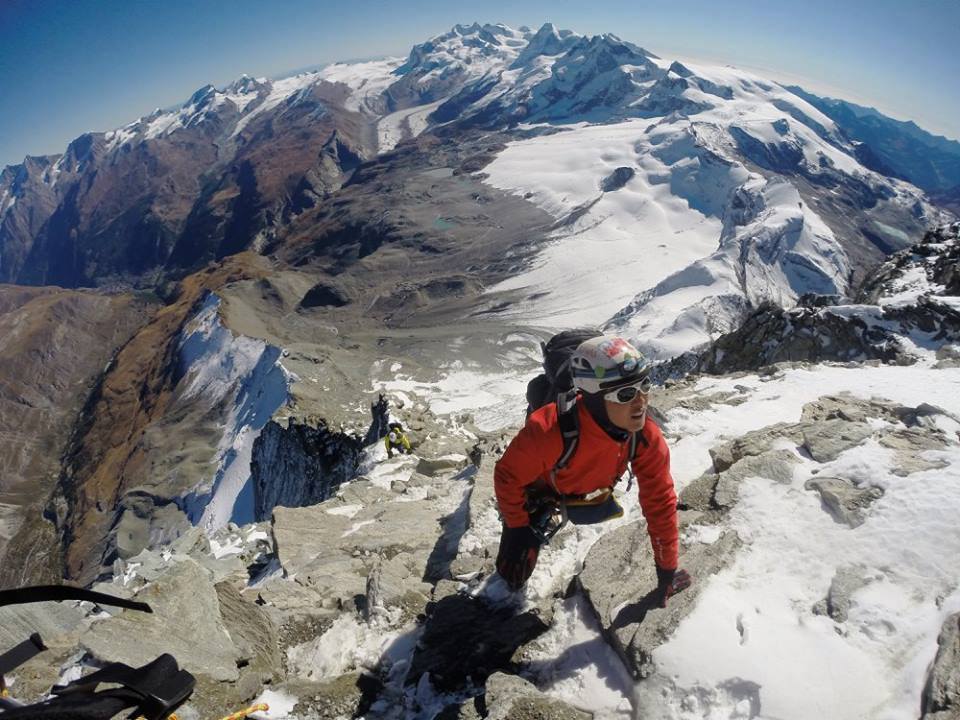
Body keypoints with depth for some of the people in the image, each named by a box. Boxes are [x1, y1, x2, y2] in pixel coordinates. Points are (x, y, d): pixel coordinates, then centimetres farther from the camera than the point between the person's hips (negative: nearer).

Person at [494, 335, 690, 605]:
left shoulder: (647, 438, -33)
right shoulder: (549, 431, -48)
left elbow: (660, 502, -20)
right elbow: (507, 476, -29)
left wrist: (667, 570, -12)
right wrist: (517, 527, -19)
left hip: (589, 490, 3)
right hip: (539, 489, -3)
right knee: (515, 574, 0)